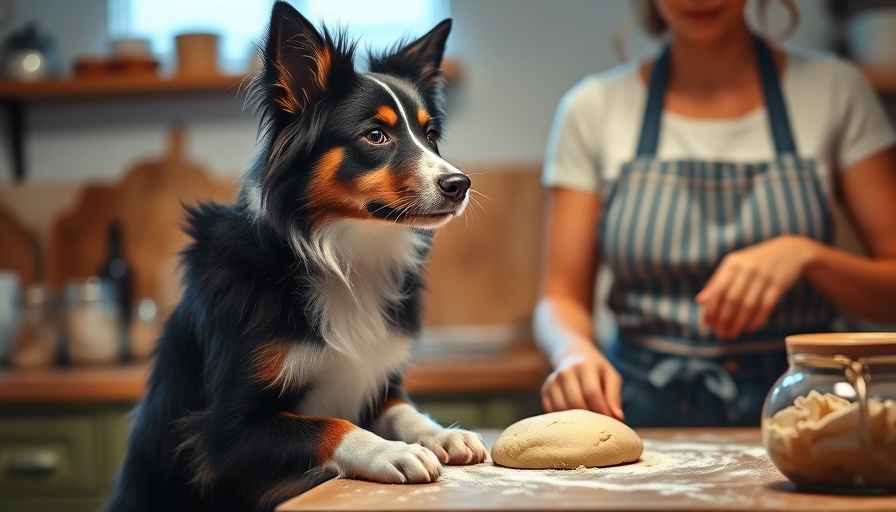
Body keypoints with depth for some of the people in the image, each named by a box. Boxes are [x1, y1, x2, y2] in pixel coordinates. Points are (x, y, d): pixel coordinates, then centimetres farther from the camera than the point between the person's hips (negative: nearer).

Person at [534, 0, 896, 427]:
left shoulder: (834, 90, 4)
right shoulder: (594, 108, 5)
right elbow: (562, 298, 4)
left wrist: (804, 253, -16)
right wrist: (574, 349, -19)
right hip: (643, 415, 1)